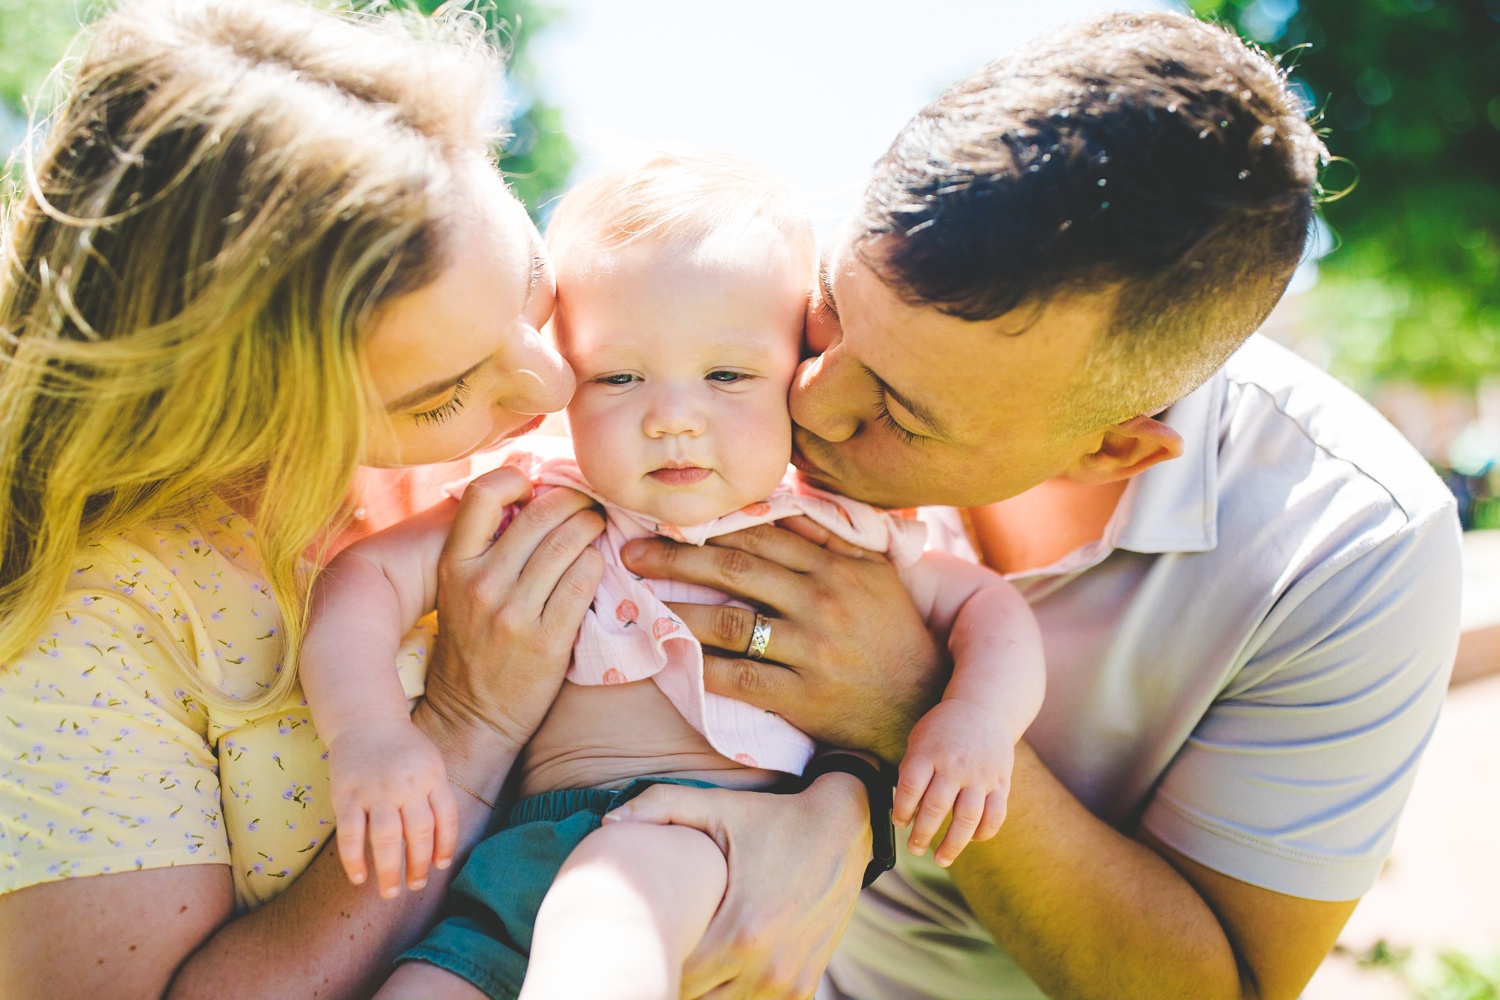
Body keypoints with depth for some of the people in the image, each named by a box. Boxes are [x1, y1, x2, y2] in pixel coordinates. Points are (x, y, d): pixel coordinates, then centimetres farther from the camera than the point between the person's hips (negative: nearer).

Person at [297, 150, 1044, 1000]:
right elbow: (366, 575, 3)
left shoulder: (834, 531, 8)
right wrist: (369, 730, -16)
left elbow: (986, 601, 16)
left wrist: (983, 717, -5)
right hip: (530, 860, 3)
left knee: (614, 888, -34)